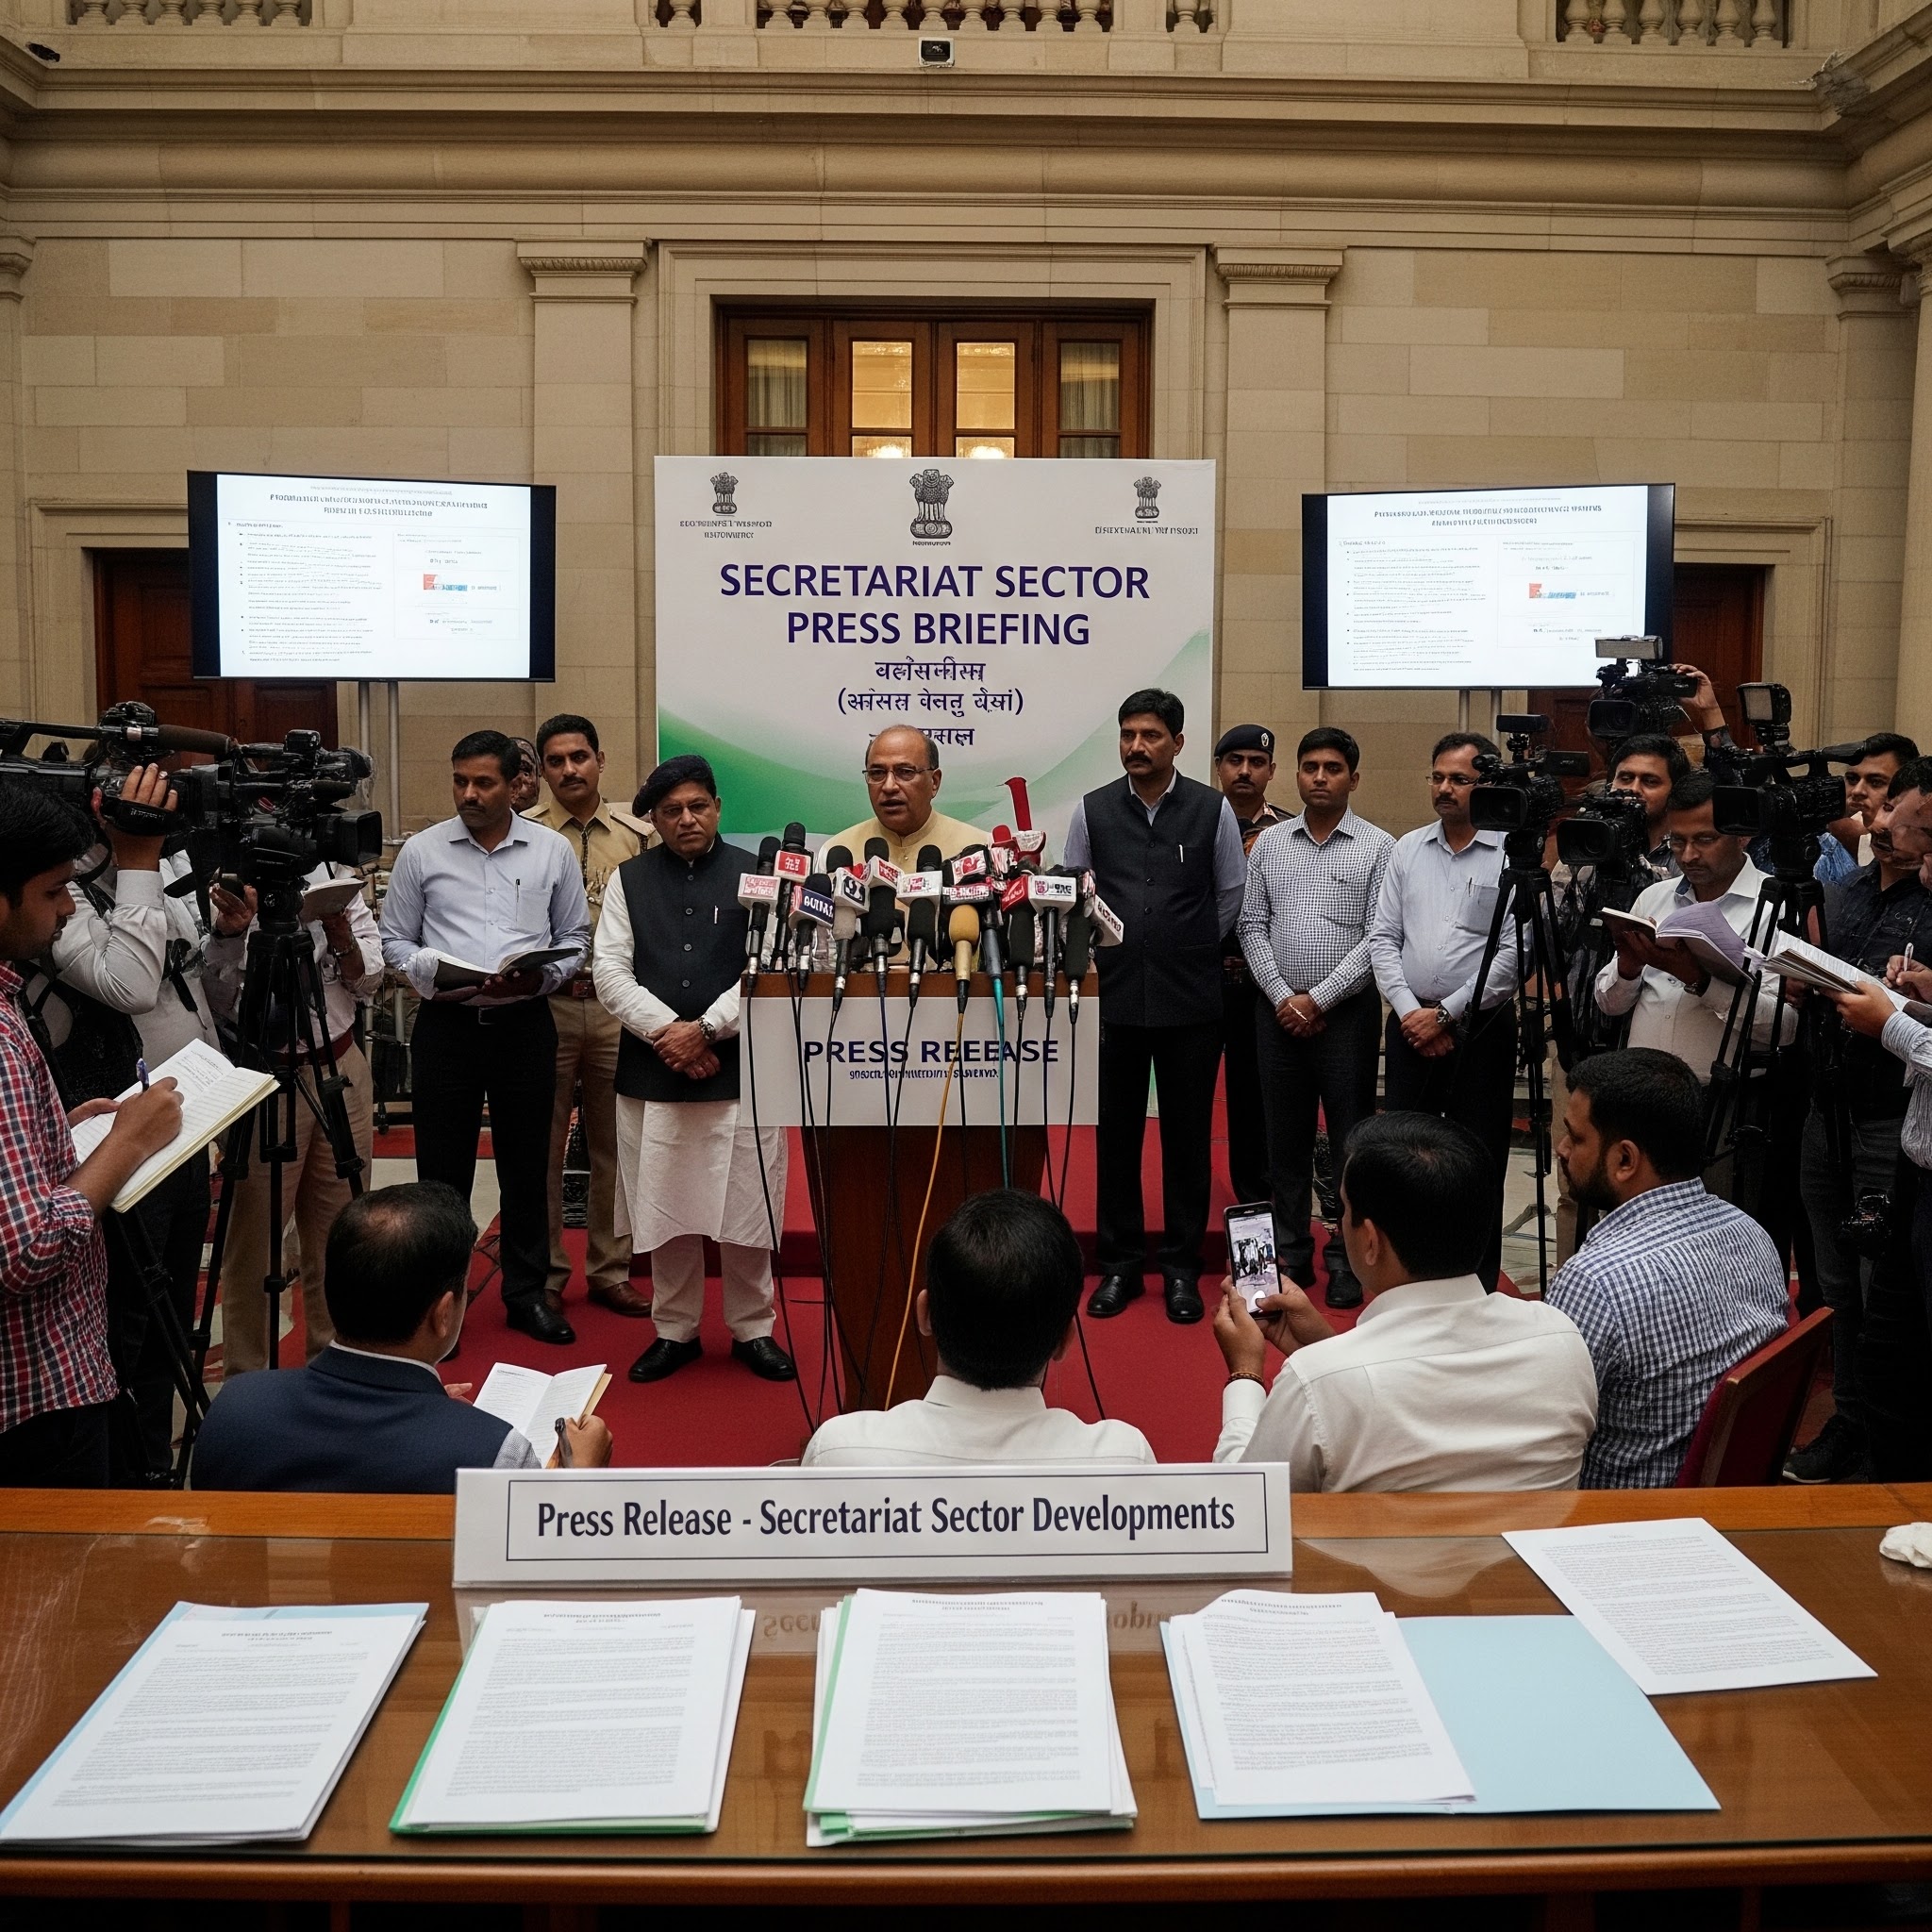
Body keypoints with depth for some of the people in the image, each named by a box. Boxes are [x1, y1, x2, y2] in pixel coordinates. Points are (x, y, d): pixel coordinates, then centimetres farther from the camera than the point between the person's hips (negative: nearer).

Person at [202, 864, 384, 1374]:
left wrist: (341, 937, -13)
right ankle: (245, 1379, 17)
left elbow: (368, 983, 6)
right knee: (254, 1234, 2)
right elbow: (219, 999, -11)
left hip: (342, 1069, 4)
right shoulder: (224, 887, -5)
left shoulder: (334, 880, 7)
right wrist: (229, 931, -27)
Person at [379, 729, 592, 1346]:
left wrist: (539, 977, -10)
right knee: (443, 1169, 5)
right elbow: (395, 939, 8)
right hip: (446, 1024, 0)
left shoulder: (552, 850, 4)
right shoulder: (421, 851, 3)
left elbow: (575, 938, 9)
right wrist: (430, 976, -11)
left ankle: (527, 1294, 22)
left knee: (526, 1167, 9)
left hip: (525, 1024, 1)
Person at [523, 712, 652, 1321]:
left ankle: (610, 1270, 21)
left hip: (618, 1005, 2)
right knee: (543, 1143, 6)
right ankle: (543, 1273, 18)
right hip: (545, 1003, -1)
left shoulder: (636, 834, 5)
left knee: (614, 1143, 9)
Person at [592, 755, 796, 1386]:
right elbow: (610, 969, 1)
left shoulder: (755, 876, 2)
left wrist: (705, 1029, -14)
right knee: (665, 1212, 9)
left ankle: (752, 1330, 21)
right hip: (651, 1071, 2)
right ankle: (675, 1331, 25)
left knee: (746, 1211, 3)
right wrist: (666, 1031, -11)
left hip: (739, 1068, -2)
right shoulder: (629, 880, 8)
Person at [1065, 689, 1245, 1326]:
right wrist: (1105, 956, 8)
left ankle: (1182, 1268, 19)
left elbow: (1231, 896, 9)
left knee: (1187, 1135, 7)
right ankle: (1119, 1265, 19)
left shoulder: (1213, 810, 0)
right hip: (1113, 998, 1)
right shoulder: (1091, 812, 3)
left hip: (1190, 1000, -1)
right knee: (1116, 1134, 8)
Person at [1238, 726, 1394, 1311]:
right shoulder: (1269, 843, 8)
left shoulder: (1378, 847, -2)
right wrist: (1283, 997, -6)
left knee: (1352, 1140, 1)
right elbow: (1251, 927, 6)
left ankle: (1349, 1262, 11)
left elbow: (1377, 938, -8)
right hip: (1278, 1012, 3)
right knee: (1285, 1140, 9)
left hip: (1346, 1012, -3)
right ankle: (1290, 1256, 19)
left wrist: (1319, 1000, -12)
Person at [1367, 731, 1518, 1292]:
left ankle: (1478, 1292, 14)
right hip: (1410, 1026, 4)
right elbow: (1383, 938, 7)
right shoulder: (1407, 849, 9)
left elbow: (1514, 953, -11)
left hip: (1480, 1029, -4)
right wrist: (1411, 1012, -6)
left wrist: (1446, 1014, -11)